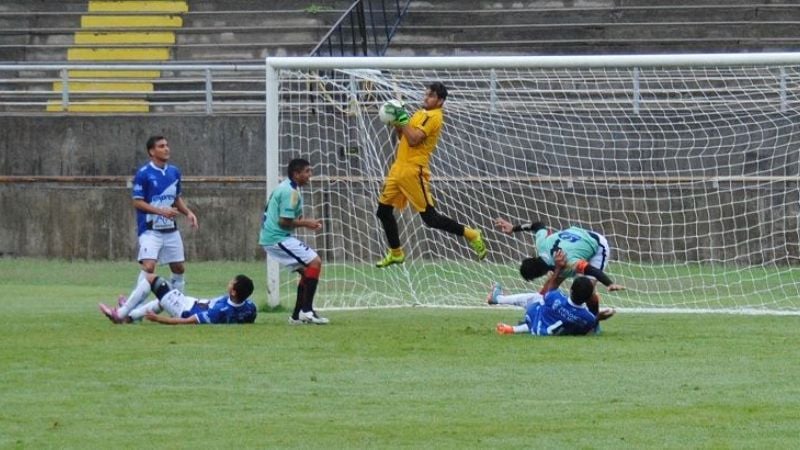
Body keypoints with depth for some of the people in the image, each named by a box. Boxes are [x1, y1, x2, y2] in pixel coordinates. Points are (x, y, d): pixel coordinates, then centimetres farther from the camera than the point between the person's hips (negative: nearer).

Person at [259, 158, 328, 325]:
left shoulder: (285, 188, 17)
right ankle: (306, 310, -16)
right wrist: (306, 223, -8)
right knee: (315, 262, -13)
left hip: (271, 238, 11)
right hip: (278, 238, -11)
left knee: (306, 270, 15)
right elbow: (284, 221, -21)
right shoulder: (291, 192, -16)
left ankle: (297, 315, 14)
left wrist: (307, 222, 9)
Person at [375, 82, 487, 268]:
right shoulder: (421, 113, 16)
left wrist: (403, 120, -14)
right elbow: (403, 137, 22)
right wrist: (397, 122, 7)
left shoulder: (434, 117, -12)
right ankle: (395, 253, 22)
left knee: (430, 217, -8)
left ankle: (471, 235, 4)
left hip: (413, 171, -9)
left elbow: (413, 139, -22)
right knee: (384, 210, 9)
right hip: (399, 168, 9)